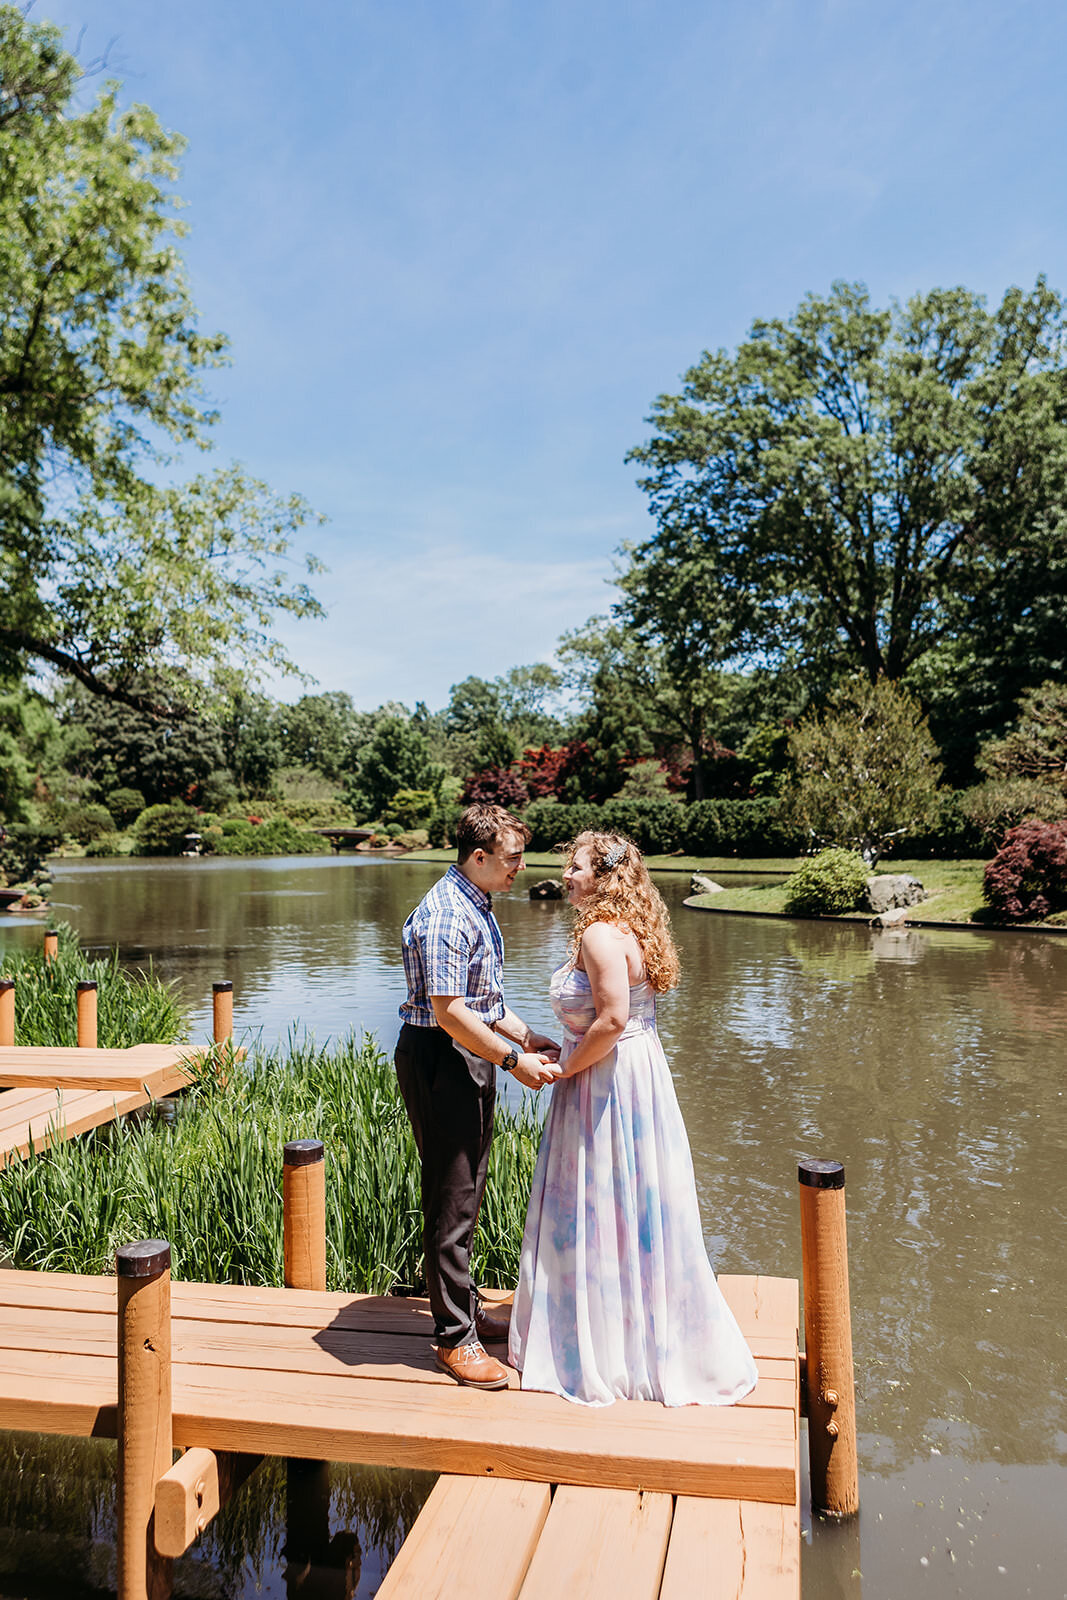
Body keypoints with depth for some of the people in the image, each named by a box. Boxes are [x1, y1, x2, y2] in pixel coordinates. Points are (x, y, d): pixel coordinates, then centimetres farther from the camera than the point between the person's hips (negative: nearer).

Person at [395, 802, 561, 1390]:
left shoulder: (477, 907, 12)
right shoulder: (445, 915, -22)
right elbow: (449, 1013, -26)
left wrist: (527, 1037, 10)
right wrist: (513, 1060, -20)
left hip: (469, 1061, 10)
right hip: (439, 1061, -10)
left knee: (467, 1191, 20)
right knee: (451, 1200, 0)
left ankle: (463, 1307, 35)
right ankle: (454, 1336, 13)